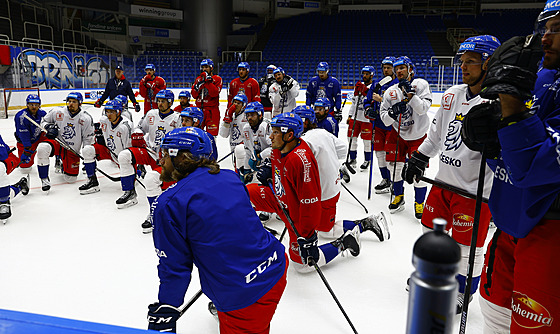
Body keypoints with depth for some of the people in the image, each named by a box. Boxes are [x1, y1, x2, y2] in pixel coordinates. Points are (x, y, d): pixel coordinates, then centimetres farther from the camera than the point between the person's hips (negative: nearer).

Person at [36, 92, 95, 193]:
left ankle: (64, 165, 38)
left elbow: (88, 138, -3)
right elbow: (44, 120, 11)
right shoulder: (57, 112, -6)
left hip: (72, 150, 0)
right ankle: (44, 178, -17)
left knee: (71, 179, 0)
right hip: (57, 142, 0)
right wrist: (49, 127, -13)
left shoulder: (86, 119, -9)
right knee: (42, 148, -36)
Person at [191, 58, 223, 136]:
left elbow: (214, 93, -16)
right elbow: (194, 95, 10)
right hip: (199, 109, 5)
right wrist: (197, 87, -7)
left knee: (211, 133, -4)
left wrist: (208, 81, -20)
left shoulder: (217, 79, -1)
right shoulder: (198, 79, 15)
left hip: (212, 110, -5)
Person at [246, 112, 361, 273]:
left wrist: (307, 238, -31)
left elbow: (310, 203, -33)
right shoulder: (278, 149, -6)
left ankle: (344, 242, 15)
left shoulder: (302, 160, -35)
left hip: (296, 215, -8)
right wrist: (269, 173, 1)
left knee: (303, 263, 3)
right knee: (249, 192, -2)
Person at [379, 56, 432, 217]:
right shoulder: (391, 91, -2)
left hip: (418, 136, -3)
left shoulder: (421, 84, -10)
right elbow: (384, 117, -5)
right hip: (398, 134, 3)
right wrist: (392, 113, -25)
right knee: (395, 165, 4)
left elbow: (423, 108, -22)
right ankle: (398, 197, 25)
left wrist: (410, 94, -31)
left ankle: (419, 202, 14)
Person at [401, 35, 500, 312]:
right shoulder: (453, 95, 5)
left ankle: (462, 293, 33)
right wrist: (418, 158, 13)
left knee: (466, 248, 9)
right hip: (443, 182, 6)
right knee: (432, 231, 20)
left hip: (474, 191, -6)